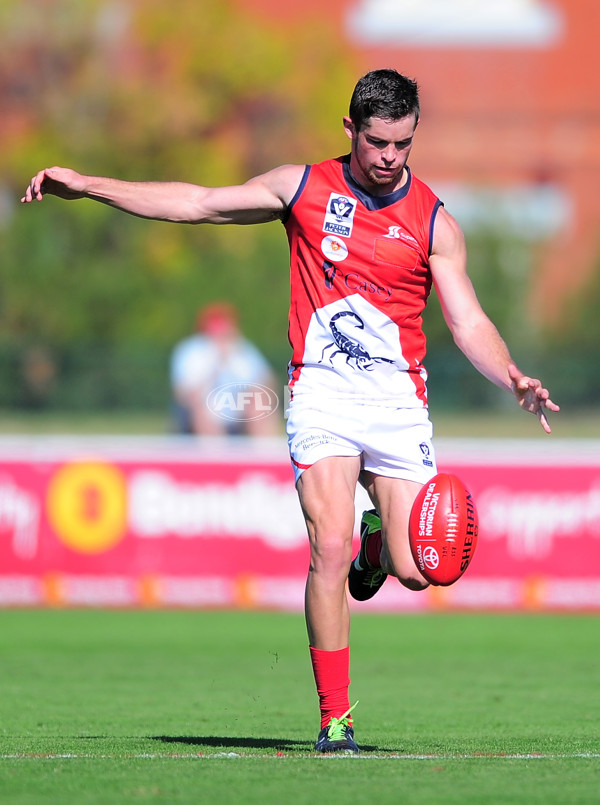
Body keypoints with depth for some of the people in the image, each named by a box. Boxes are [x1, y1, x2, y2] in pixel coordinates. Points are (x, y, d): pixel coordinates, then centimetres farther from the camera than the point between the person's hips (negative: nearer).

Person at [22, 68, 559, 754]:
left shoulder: (434, 223, 5)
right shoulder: (304, 188, 6)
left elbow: (469, 323, 2)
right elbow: (196, 204, 11)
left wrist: (514, 381, -17)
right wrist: (85, 185, 8)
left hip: (398, 400, 1)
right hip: (322, 391, -1)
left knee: (414, 573, -6)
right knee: (329, 548, -17)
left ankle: (377, 540, 33)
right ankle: (334, 717, -9)